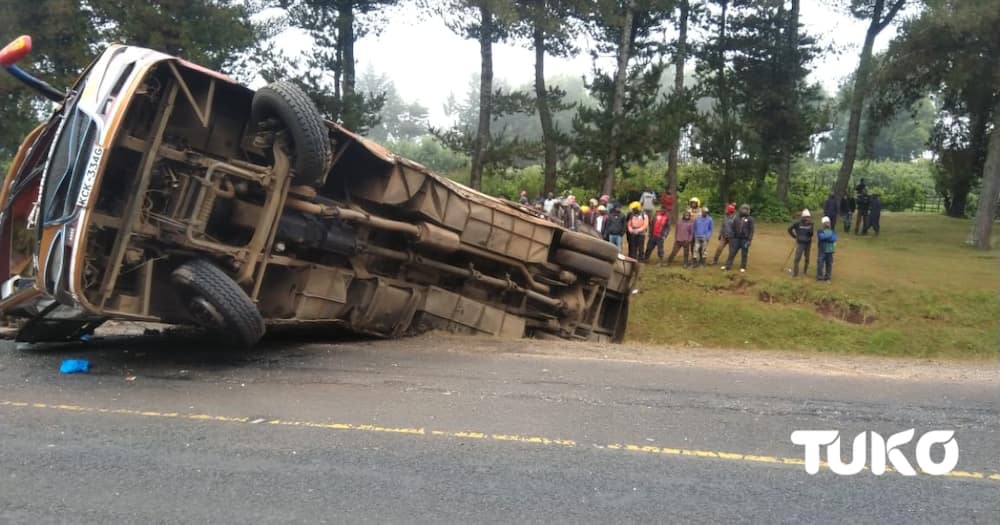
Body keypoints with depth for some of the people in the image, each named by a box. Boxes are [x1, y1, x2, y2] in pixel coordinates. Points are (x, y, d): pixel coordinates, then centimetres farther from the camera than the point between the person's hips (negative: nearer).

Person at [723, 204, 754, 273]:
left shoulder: (750, 219, -1)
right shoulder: (736, 219, 10)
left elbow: (751, 230, -4)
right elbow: (733, 229, 13)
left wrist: (749, 240, -12)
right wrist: (732, 239, 10)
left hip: (745, 239, -3)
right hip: (736, 239, 3)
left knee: (744, 254, 3)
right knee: (732, 252, 2)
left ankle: (743, 267, 11)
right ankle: (728, 266, 6)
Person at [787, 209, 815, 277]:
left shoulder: (810, 224, -1)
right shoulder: (797, 223, -7)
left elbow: (811, 234, -6)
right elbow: (789, 229, 4)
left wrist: (811, 230, -23)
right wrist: (795, 236, 3)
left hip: (808, 243, 3)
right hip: (800, 243, -3)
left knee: (807, 258, 11)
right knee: (797, 258, -9)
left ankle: (805, 271, 26)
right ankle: (794, 273, -6)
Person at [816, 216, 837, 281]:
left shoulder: (833, 231, 8)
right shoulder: (820, 231, 3)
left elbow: (834, 239, -10)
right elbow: (821, 237, -17)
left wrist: (825, 237, -13)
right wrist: (829, 237, -11)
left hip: (830, 251, 1)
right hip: (822, 250, -1)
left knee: (829, 263, 3)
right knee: (820, 263, -3)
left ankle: (827, 276, 9)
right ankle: (819, 276, 2)